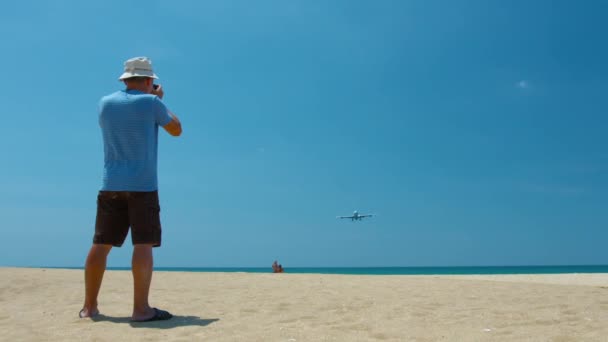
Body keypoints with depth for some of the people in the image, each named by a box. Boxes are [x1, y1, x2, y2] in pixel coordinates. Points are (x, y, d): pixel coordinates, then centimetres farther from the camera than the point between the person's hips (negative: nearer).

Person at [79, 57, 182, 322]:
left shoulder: (105, 103, 10)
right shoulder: (150, 102, -4)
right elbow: (176, 130, 8)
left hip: (110, 185, 5)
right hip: (142, 186, -5)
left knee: (101, 244, 9)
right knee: (143, 244, -7)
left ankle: (89, 306, 15)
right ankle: (141, 308, -11)